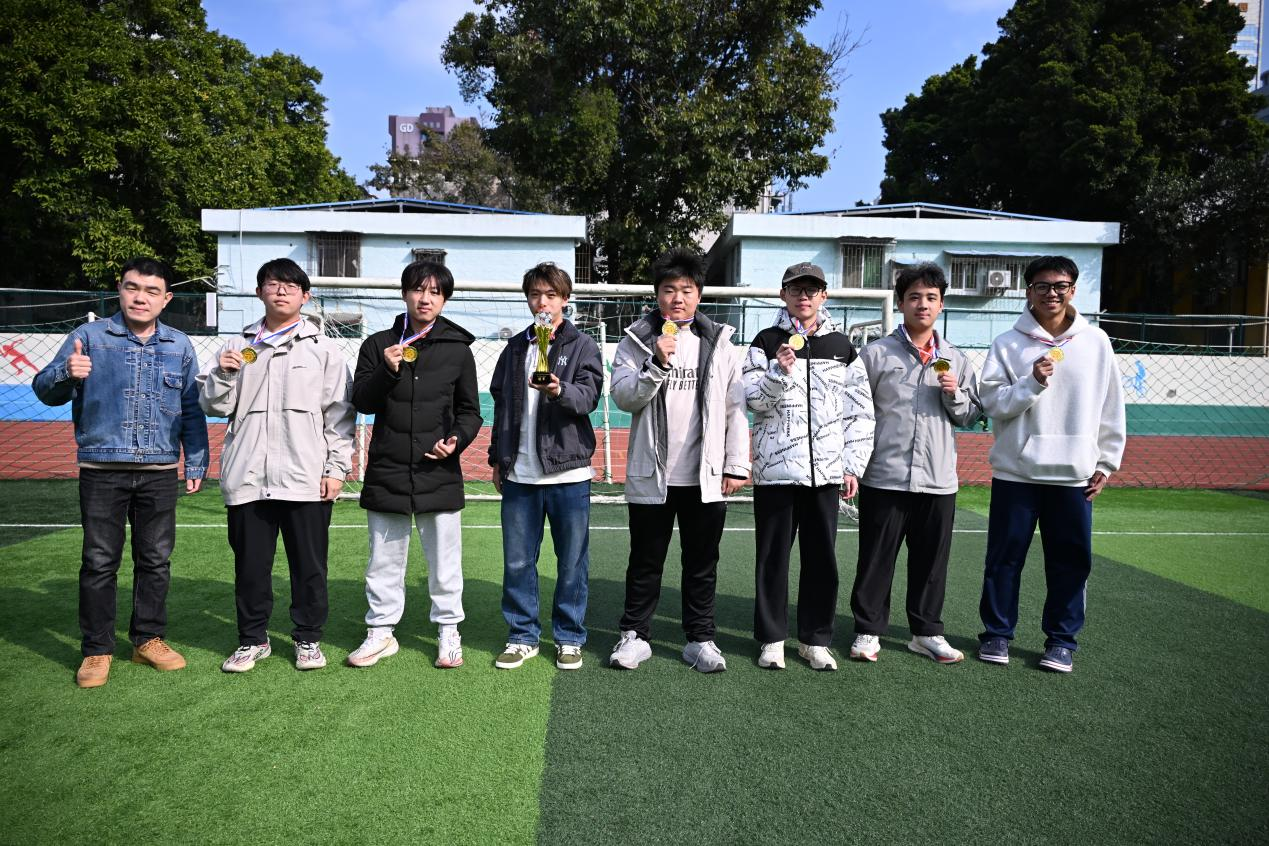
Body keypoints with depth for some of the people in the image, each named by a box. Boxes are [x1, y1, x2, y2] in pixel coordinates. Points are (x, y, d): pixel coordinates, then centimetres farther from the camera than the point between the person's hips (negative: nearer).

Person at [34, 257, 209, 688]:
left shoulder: (180, 346, 8)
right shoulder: (89, 336, 1)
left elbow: (191, 410, 11)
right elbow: (45, 391, -1)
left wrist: (196, 464, 7)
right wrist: (66, 373, -24)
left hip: (160, 472, 2)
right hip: (102, 470, -2)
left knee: (156, 559, 9)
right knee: (99, 561, 4)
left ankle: (148, 639, 23)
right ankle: (96, 650, 16)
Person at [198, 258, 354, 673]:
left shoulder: (324, 349, 4)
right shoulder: (237, 347, 13)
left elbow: (339, 413, 2)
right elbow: (214, 406, 14)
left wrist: (336, 468, -4)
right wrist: (222, 375, -5)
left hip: (306, 479, -2)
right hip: (247, 478, 3)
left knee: (309, 564, 6)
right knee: (250, 564, 11)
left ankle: (308, 638, 22)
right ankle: (252, 638, 27)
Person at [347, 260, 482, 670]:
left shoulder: (457, 349, 4)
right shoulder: (378, 344, 6)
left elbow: (469, 409, 8)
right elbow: (362, 401, 1)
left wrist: (457, 439, -11)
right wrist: (387, 371, -16)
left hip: (439, 472, -1)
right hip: (386, 470, 1)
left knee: (444, 559, 7)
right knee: (384, 559, 13)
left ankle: (448, 631, 22)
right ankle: (381, 631, 27)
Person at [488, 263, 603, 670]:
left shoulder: (582, 345, 1)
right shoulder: (515, 347, 14)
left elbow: (589, 396, -13)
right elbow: (501, 405, 19)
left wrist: (559, 390, -34)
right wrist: (497, 459, 16)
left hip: (568, 471, -3)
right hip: (519, 473, 4)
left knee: (572, 563, 5)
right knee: (517, 562, 8)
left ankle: (569, 638, 20)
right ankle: (522, 636, 22)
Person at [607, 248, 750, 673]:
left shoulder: (719, 343, 4)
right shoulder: (637, 340, 1)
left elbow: (735, 408, 4)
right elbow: (623, 397, -8)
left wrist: (737, 465, 1)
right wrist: (657, 362, -21)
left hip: (705, 477, 1)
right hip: (651, 474, -1)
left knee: (702, 564, 11)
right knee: (645, 562, 11)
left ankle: (700, 638, 24)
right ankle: (634, 635, 24)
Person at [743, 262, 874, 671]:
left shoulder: (842, 347, 10)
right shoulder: (767, 342, 4)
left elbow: (860, 411, 10)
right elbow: (753, 400, -2)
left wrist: (853, 465, 5)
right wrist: (779, 372, -18)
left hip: (826, 468, 2)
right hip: (776, 466, -2)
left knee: (822, 556, 7)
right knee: (773, 555, 5)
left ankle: (815, 639, 20)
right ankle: (772, 639, 17)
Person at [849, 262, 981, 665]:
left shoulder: (955, 359, 12)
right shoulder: (877, 353, 1)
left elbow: (971, 416, 16)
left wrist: (955, 394, -5)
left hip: (938, 479, 3)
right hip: (885, 476, -3)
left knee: (931, 560, 12)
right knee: (876, 559, 4)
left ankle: (927, 632, 27)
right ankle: (868, 631, 17)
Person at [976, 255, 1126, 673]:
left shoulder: (1095, 342, 4)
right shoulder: (1008, 344, -1)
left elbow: (1111, 407, 9)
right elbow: (992, 403, -6)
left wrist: (1106, 462, 7)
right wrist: (1032, 383, -21)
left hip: (1074, 473, 2)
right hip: (1016, 471, -1)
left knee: (1071, 561, 8)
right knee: (1004, 557, 6)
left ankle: (1061, 639, 23)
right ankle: (997, 632, 21)